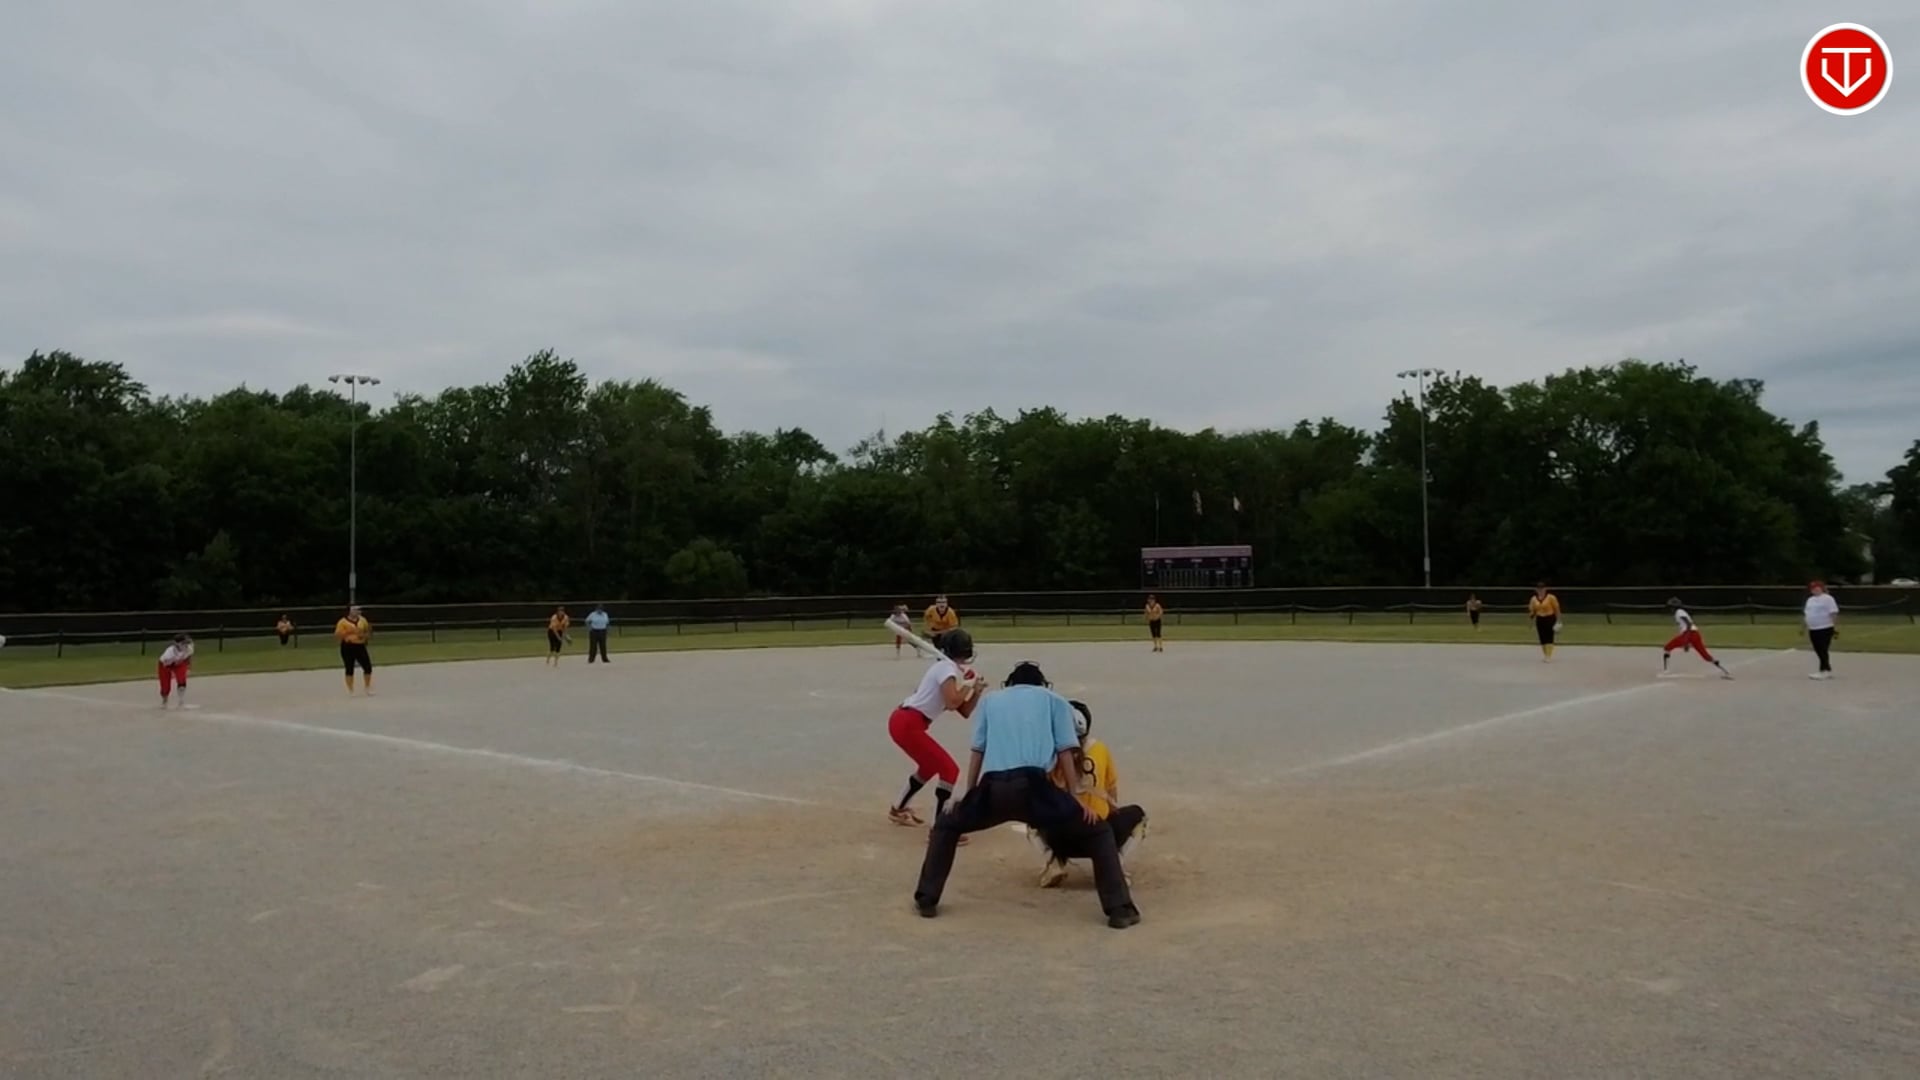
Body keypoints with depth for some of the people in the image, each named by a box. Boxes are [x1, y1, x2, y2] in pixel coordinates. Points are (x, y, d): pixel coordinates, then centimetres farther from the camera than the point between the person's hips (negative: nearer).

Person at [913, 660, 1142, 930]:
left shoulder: (990, 701, 29)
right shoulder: (1054, 700, 24)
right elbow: (1064, 753, 13)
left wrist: (967, 797, 26)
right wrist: (1078, 799, 11)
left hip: (992, 787, 2)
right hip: (1033, 785, -2)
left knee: (945, 827, 30)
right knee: (1097, 832, 16)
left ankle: (926, 901, 23)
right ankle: (1119, 910, 4)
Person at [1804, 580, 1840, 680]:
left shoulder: (1827, 598, -9)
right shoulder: (1810, 600, 16)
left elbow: (1834, 614, -14)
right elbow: (1808, 615, 21)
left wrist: (1836, 628, -19)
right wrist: (1806, 629, 20)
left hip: (1825, 628, -8)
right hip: (1813, 630, 8)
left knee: (1823, 651, -9)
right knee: (1819, 651, 9)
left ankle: (1823, 671, -8)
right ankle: (1828, 670, 18)